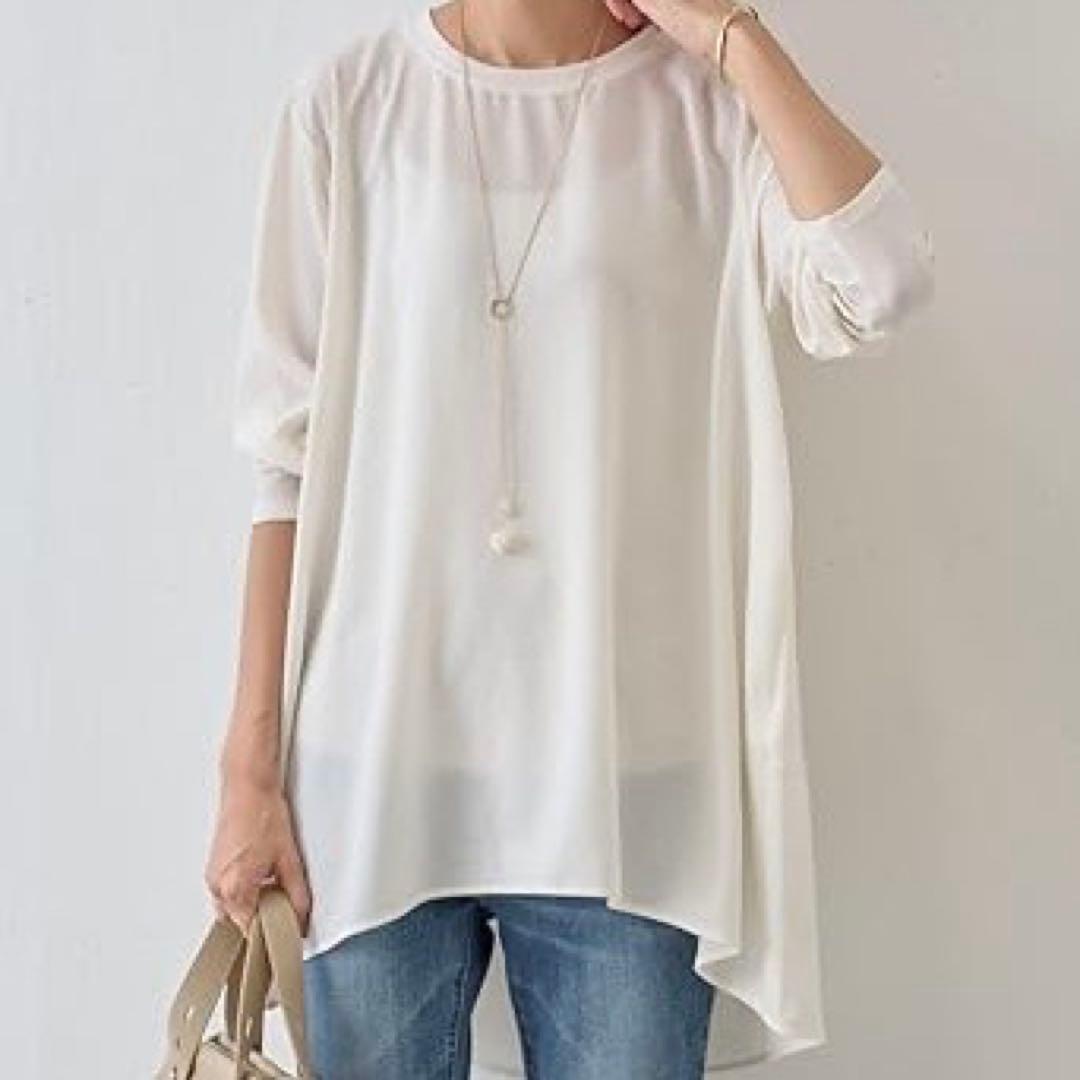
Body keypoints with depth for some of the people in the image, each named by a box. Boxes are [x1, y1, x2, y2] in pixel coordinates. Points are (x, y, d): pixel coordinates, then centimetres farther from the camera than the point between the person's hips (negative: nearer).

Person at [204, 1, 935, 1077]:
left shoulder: (707, 100, 4)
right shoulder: (348, 100, 3)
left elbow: (878, 286, -15)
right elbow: (289, 451, 1)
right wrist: (249, 762, 0)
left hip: (626, 775, 0)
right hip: (376, 765, 1)